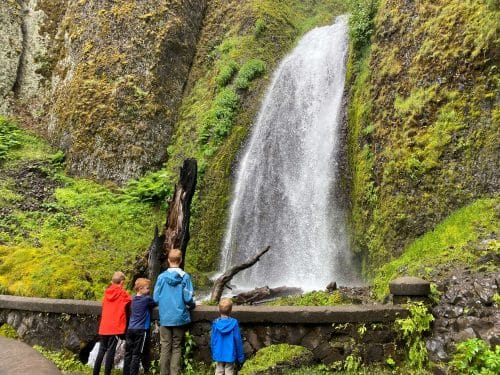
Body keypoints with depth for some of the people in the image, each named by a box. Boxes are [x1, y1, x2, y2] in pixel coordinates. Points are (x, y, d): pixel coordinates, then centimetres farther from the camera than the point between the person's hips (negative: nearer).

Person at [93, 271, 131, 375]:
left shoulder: (107, 292, 8)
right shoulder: (122, 293, -5)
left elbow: (104, 304, 19)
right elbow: (131, 301, 9)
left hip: (104, 327, 5)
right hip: (115, 327, -5)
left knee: (102, 350, 14)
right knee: (111, 351, -1)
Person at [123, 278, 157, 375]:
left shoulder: (134, 299, 11)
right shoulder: (147, 299, -9)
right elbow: (156, 303, 5)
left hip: (130, 329, 7)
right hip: (141, 330, -6)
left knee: (128, 353, 11)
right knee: (136, 354, -1)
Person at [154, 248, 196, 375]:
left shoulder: (161, 276, -4)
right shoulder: (185, 276, -9)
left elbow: (156, 298, 0)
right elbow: (188, 298, -11)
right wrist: (192, 305, 11)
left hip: (165, 318, 1)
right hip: (180, 317, -1)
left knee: (165, 347, 9)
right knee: (176, 347, 10)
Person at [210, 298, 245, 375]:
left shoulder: (215, 323, -11)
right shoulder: (234, 323, -17)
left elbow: (213, 340, -2)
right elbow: (238, 341, -10)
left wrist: (213, 354, 14)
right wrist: (241, 357, 0)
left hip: (218, 355, 2)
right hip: (230, 355, -2)